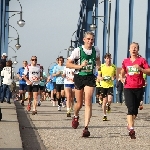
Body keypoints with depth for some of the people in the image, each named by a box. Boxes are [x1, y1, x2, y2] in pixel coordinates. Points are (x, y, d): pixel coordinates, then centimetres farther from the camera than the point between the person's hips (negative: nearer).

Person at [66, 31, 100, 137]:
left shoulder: (96, 50, 1)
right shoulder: (78, 50, -8)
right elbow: (68, 64, -6)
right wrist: (80, 66, -19)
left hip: (90, 78, 1)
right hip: (79, 77, -1)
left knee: (88, 102, -12)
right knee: (79, 103, 9)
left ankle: (86, 127, -15)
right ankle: (76, 116, 44)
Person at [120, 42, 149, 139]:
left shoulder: (141, 60, 1)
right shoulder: (126, 61, 8)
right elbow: (122, 72, 20)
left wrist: (140, 68, -18)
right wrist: (121, 77, -1)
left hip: (139, 88, 0)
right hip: (128, 87, 0)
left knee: (136, 108, 11)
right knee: (131, 108, -14)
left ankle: (130, 125, 32)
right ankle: (131, 129, -20)